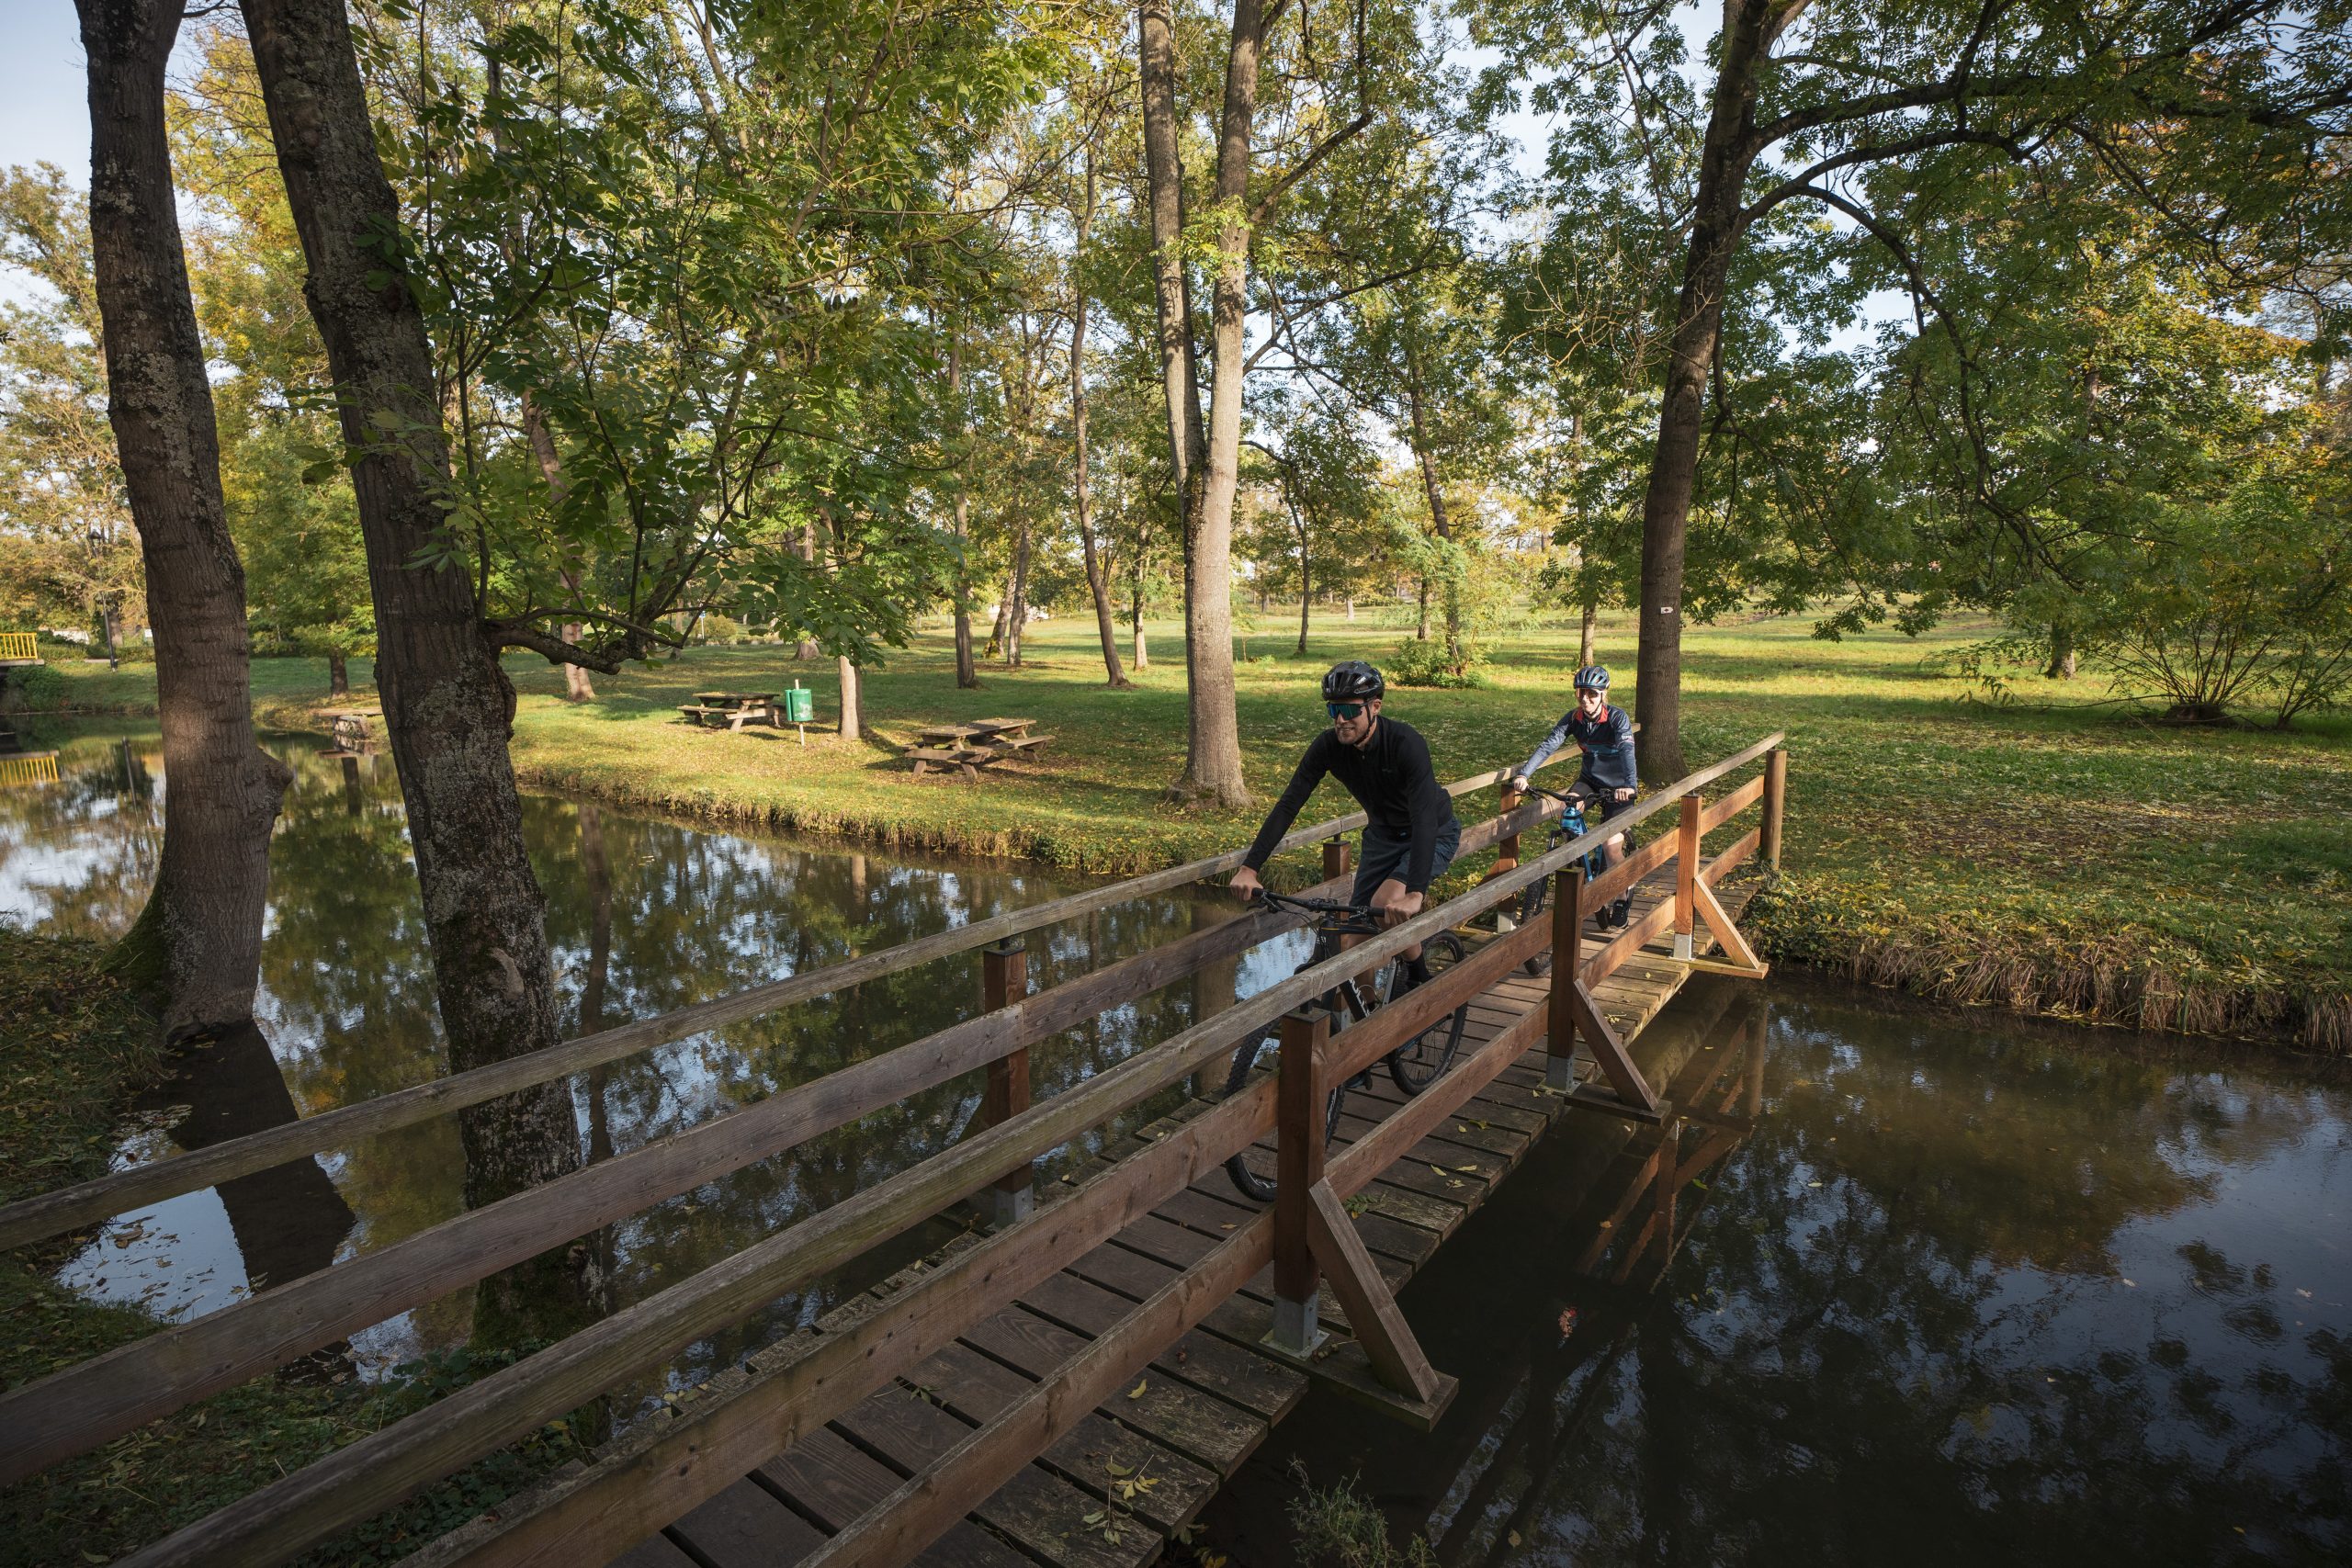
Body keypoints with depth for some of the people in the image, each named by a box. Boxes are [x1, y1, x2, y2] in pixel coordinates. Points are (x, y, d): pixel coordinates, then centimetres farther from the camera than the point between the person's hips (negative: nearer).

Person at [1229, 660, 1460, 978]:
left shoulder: (1405, 743, -34)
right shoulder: (1328, 746, -20)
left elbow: (1424, 819, -42)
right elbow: (1288, 804, -20)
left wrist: (1414, 894, -52)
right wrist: (1249, 867, -28)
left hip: (1434, 835, -5)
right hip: (1382, 834, 5)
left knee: (1386, 905, -25)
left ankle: (1420, 979, -1)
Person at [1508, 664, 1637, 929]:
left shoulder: (1618, 717, -22)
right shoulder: (1573, 717, -10)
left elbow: (1627, 750, -37)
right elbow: (1549, 745, -20)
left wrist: (1629, 785, -55)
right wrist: (1524, 773, -35)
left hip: (1618, 786, -4)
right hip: (1590, 779, 4)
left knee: (1611, 845, -15)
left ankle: (1625, 890, 14)